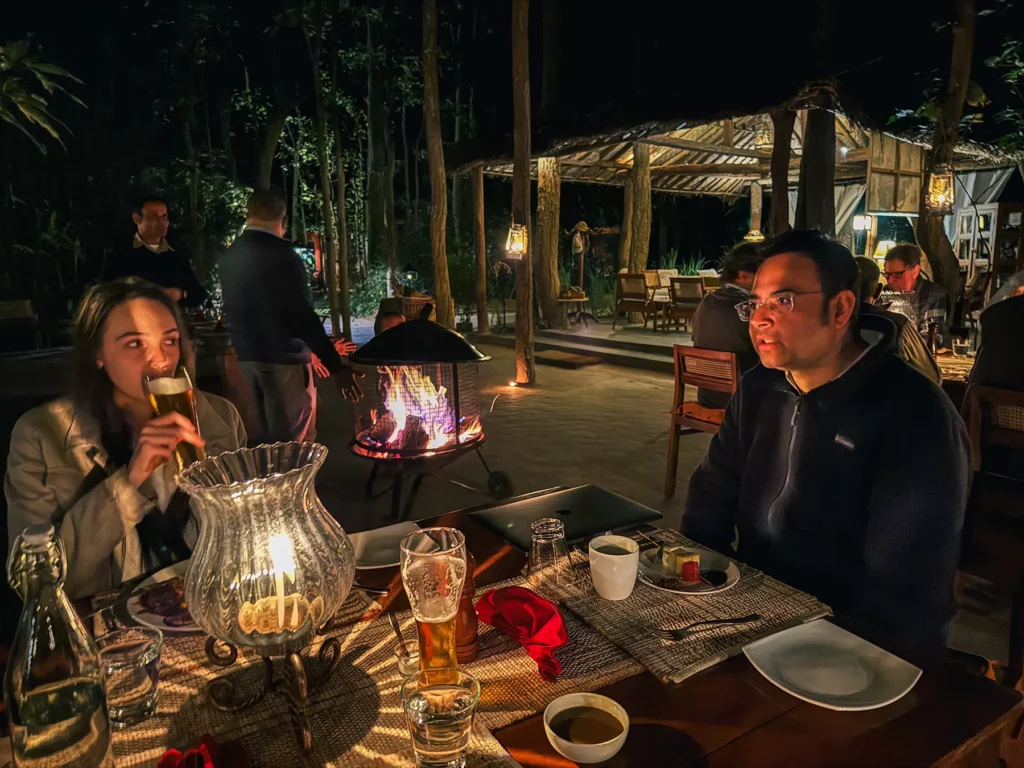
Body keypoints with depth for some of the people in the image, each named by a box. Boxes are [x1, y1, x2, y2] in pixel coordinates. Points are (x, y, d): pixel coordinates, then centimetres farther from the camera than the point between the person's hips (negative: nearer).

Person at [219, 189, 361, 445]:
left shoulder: (229, 257, 8)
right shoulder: (281, 254, -15)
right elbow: (302, 314, -20)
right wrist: (335, 364, -18)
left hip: (247, 357, 8)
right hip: (284, 358, -8)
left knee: (269, 436, 18)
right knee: (296, 440, 2)